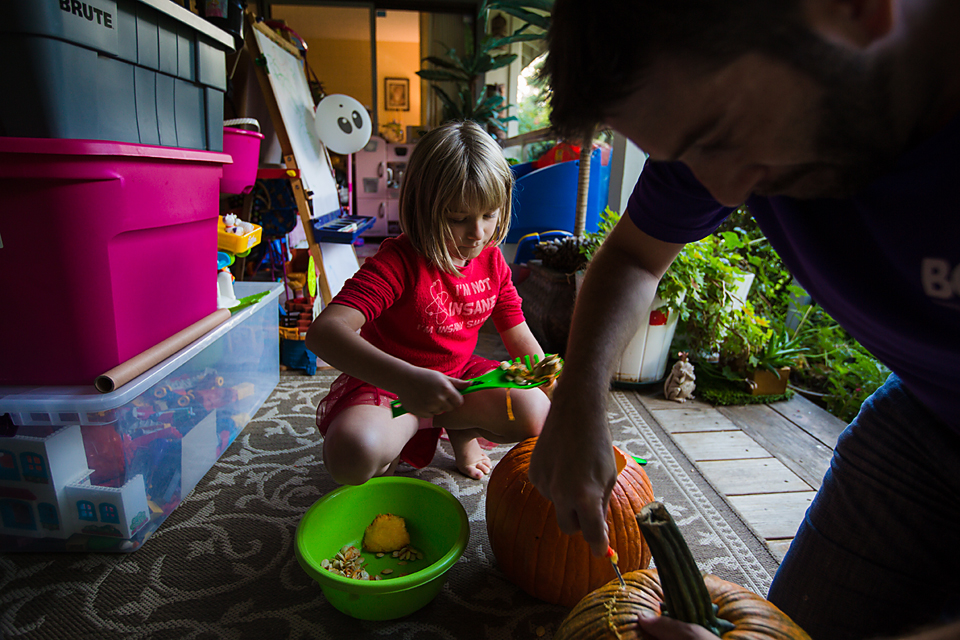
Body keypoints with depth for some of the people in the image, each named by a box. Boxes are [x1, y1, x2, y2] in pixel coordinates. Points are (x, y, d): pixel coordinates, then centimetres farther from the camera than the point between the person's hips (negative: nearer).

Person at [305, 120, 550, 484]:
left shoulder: (492, 260, -4)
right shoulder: (399, 261, -25)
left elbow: (520, 338, 4)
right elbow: (323, 331, -38)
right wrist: (404, 379, -50)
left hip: (456, 376, 5)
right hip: (385, 382, -4)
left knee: (536, 415, -16)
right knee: (352, 456, -33)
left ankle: (459, 428, 10)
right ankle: (409, 425, 0)